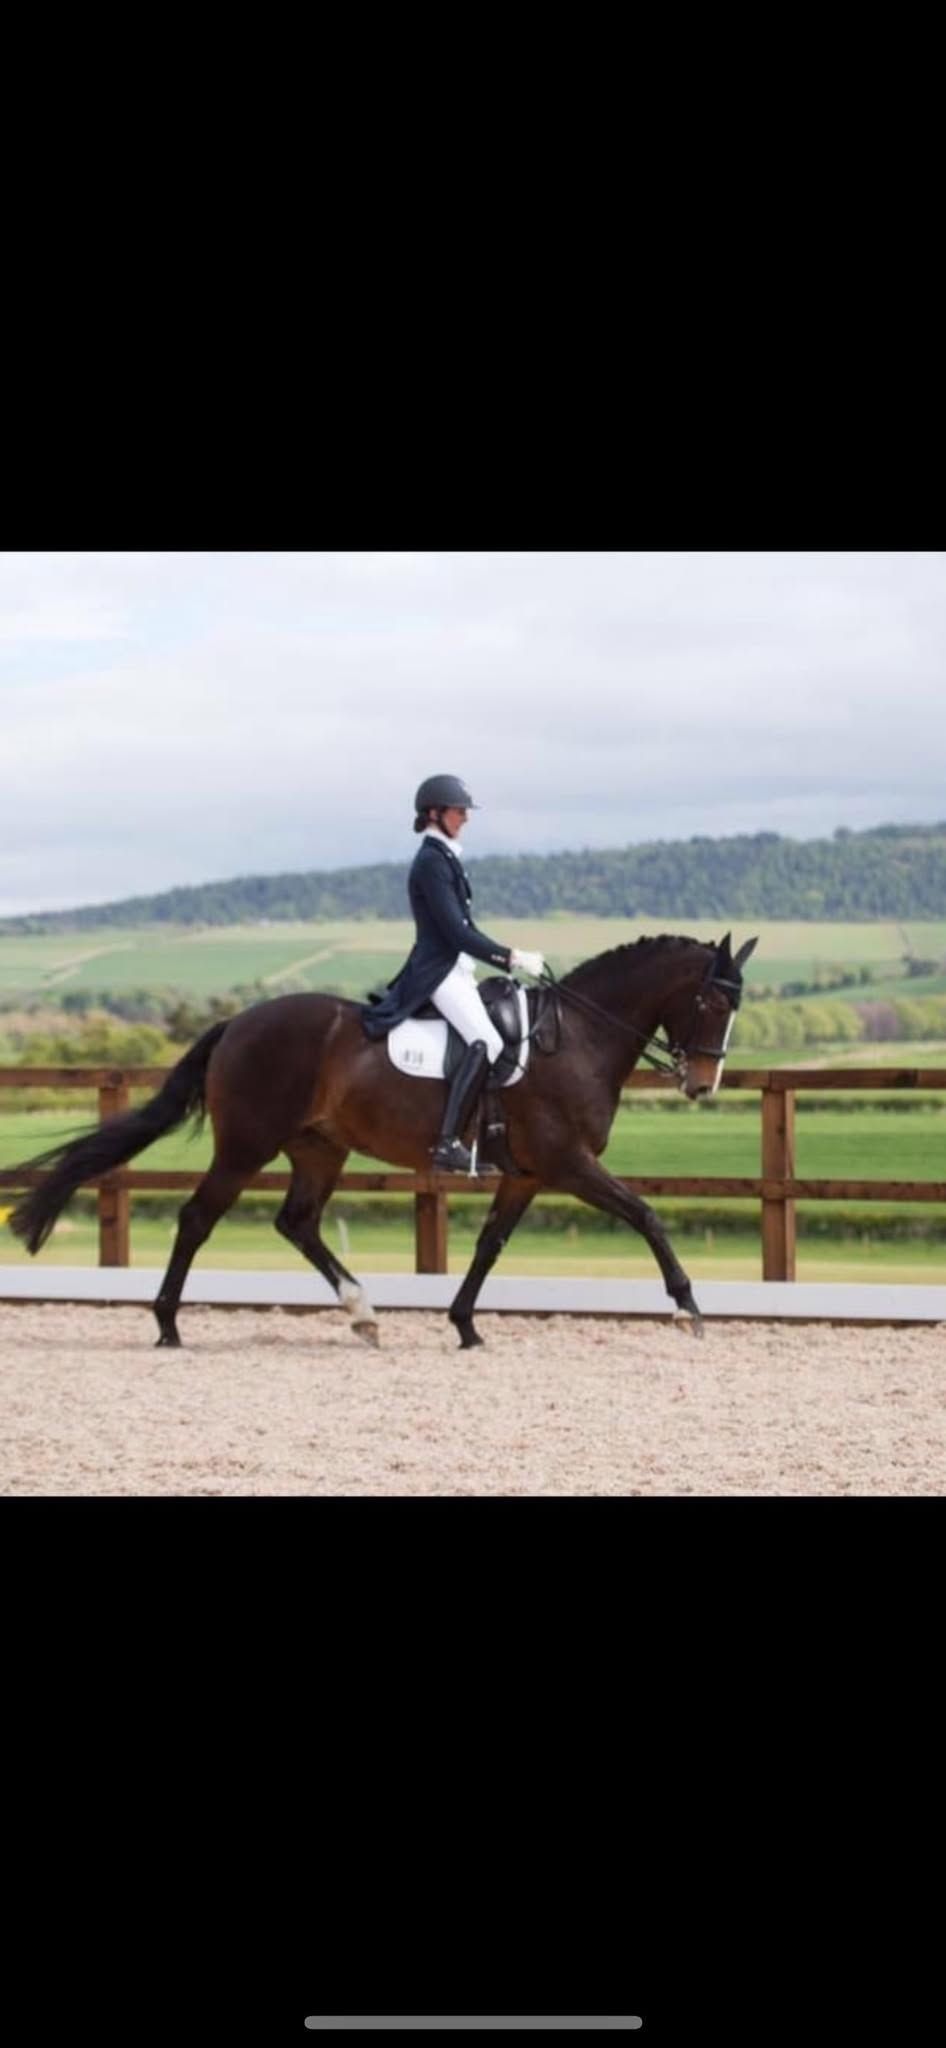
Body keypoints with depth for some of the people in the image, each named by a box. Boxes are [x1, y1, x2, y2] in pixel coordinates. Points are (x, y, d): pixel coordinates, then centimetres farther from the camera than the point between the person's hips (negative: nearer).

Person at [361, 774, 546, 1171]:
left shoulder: (445, 858, 17)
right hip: (437, 971, -11)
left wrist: (510, 959, 16)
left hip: (455, 967, 11)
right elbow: (456, 931, -19)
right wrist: (512, 958, -18)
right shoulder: (431, 862, -13)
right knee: (486, 1042, -27)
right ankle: (448, 1143, -32)